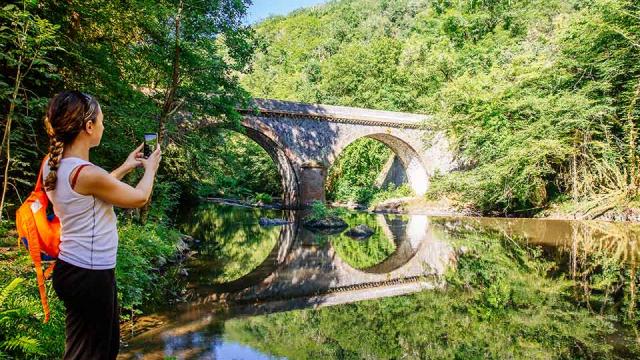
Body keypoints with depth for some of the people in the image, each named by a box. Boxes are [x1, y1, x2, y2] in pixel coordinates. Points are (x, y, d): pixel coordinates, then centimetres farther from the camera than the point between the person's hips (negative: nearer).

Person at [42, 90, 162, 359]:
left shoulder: (52, 164, 0)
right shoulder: (87, 173, -26)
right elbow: (139, 198, -11)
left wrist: (125, 167, 21)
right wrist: (150, 169, 8)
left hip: (71, 267, 9)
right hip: (90, 275, -9)